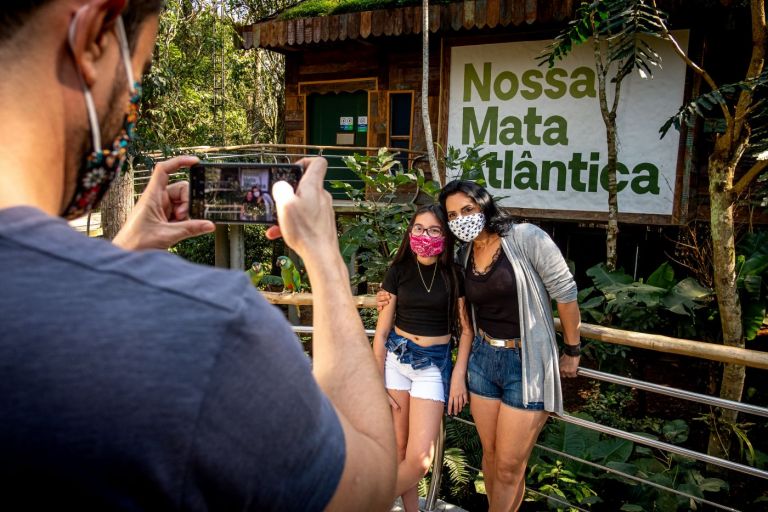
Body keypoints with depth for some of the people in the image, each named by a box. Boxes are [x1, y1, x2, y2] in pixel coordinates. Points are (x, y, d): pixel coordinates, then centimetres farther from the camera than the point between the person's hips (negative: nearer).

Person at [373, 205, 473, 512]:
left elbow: (466, 328, 3)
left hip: (434, 364, -1)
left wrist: (459, 376, -4)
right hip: (395, 358, 1)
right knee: (399, 448, 7)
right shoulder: (399, 270, -1)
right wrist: (376, 382, -2)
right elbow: (381, 330, 0)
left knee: (419, 458, -8)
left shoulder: (453, 274, -3)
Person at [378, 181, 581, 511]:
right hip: (483, 358, 5)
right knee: (490, 455, 16)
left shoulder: (525, 237, -13)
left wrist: (572, 352, -1)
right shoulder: (463, 256, 5)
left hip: (527, 364, -5)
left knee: (509, 468, 4)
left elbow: (565, 292, -8)